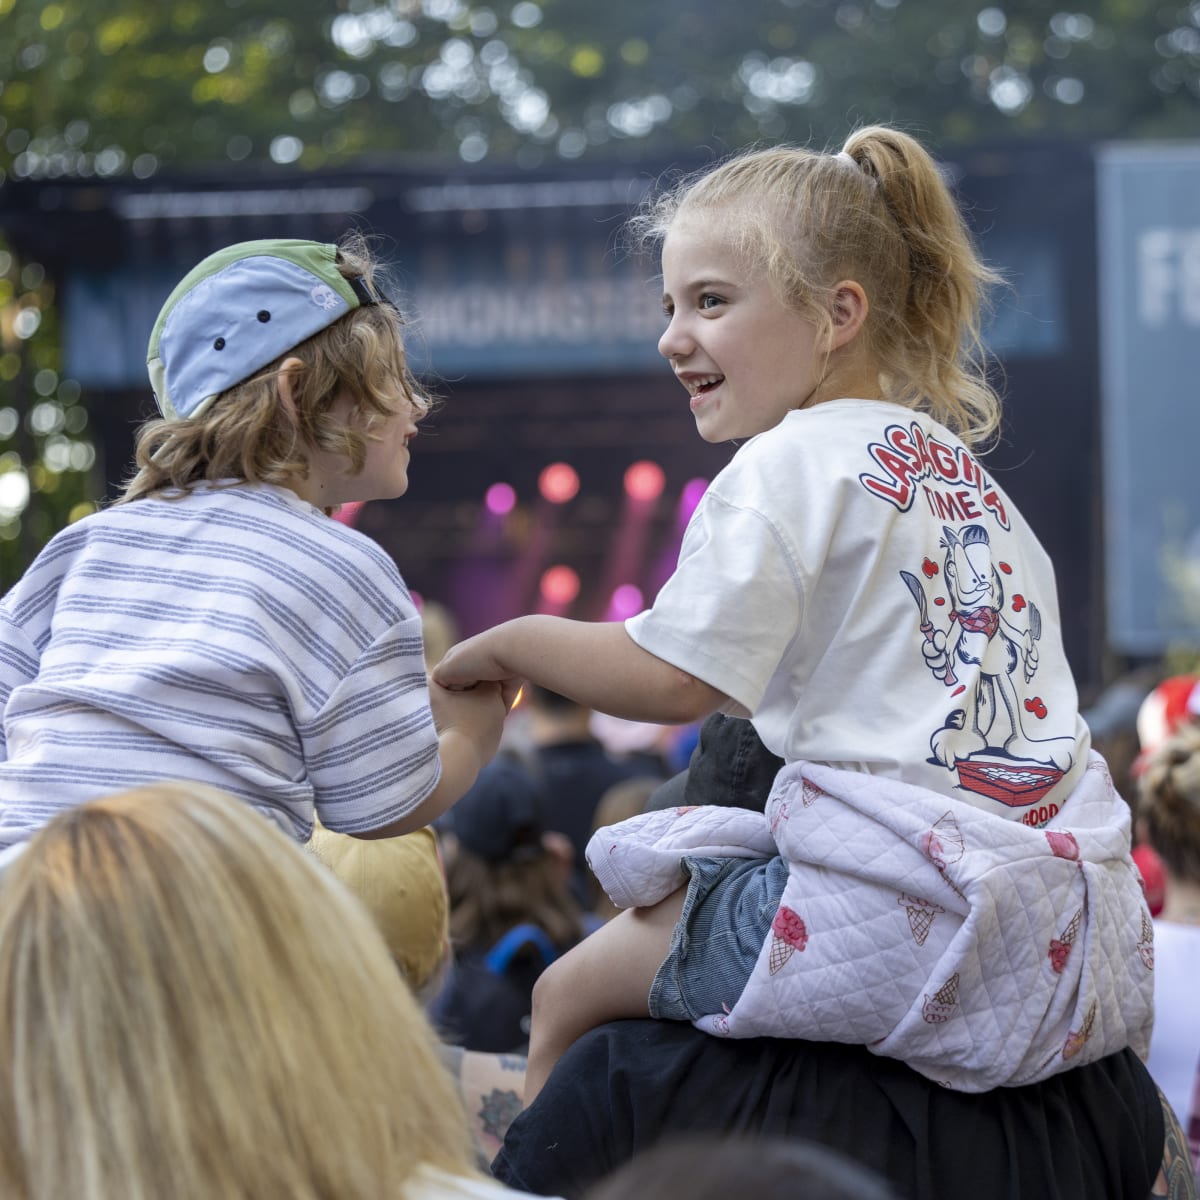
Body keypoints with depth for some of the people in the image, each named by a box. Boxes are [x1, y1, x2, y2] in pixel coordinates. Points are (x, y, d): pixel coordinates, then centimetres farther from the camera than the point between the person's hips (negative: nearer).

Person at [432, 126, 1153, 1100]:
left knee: (568, 997, 5)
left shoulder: (791, 464, -7)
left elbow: (673, 681, -12)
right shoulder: (961, 468, 16)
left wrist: (509, 644, 4)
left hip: (908, 925, -8)